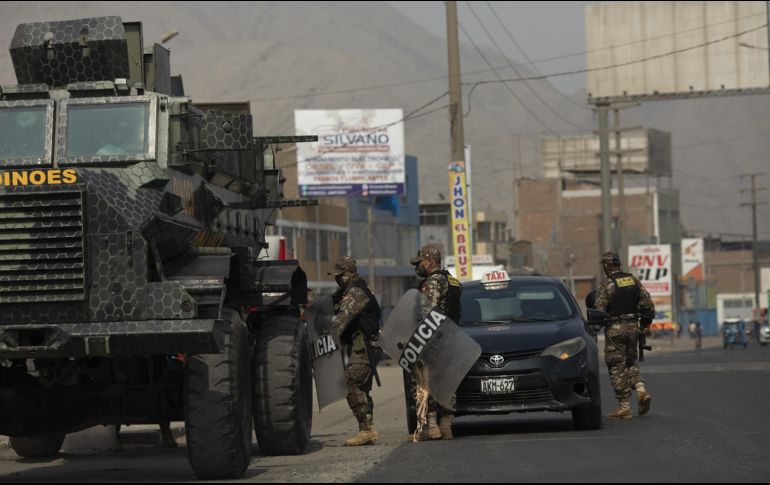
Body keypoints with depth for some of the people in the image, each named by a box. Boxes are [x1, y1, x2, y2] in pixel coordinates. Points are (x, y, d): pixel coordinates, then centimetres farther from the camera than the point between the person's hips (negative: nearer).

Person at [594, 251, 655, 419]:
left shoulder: (607, 284, -11)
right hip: (633, 328, 5)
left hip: (615, 329, -5)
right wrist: (645, 324, 17)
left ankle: (624, 407, 0)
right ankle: (641, 390, -3)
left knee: (617, 368, 1)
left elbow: (599, 311, -13)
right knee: (630, 363, 21)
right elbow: (648, 304, 6)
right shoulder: (633, 280, 6)